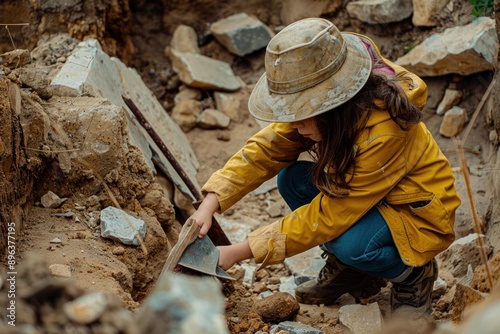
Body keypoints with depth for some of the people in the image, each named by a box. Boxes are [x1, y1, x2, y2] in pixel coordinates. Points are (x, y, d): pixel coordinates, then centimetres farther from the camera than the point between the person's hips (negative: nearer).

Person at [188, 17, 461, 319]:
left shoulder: (383, 133, -36)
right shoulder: (328, 107, -16)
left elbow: (328, 216, -33)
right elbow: (266, 149, -14)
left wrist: (241, 252, -30)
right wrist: (210, 205, -28)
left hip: (418, 214, -7)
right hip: (363, 196, 7)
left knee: (349, 243, -35)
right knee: (292, 180, -15)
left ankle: (413, 273, -1)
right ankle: (348, 270, 6)